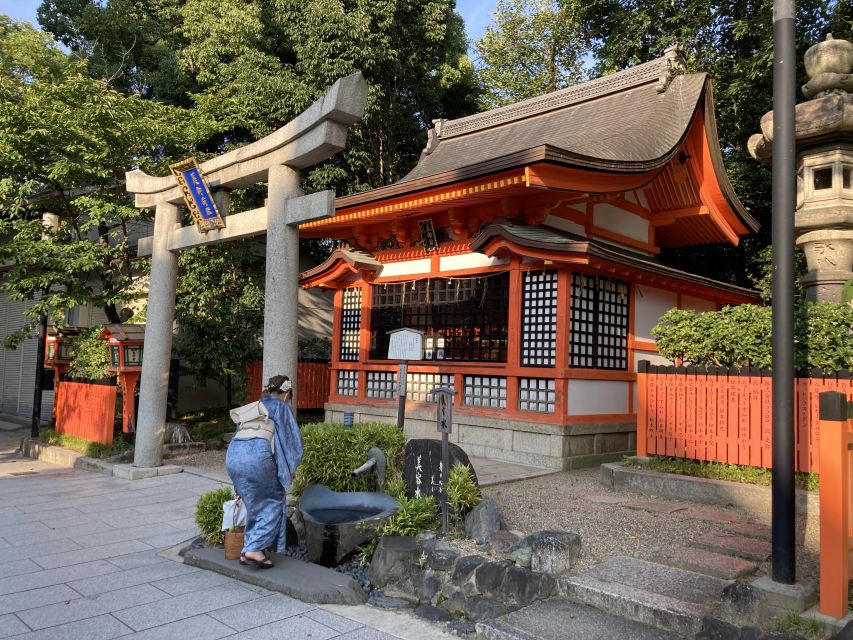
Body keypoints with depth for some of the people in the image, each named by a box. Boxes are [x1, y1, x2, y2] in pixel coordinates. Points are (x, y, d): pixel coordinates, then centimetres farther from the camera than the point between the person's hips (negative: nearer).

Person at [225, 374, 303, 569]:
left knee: (255, 503, 20)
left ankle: (249, 548, 19)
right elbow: (291, 438, 9)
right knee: (273, 501, 10)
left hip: (233, 452, 6)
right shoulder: (282, 408, 16)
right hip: (257, 452, -6)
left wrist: (238, 485, 36)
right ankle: (254, 549, 1)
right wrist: (291, 468, 20)